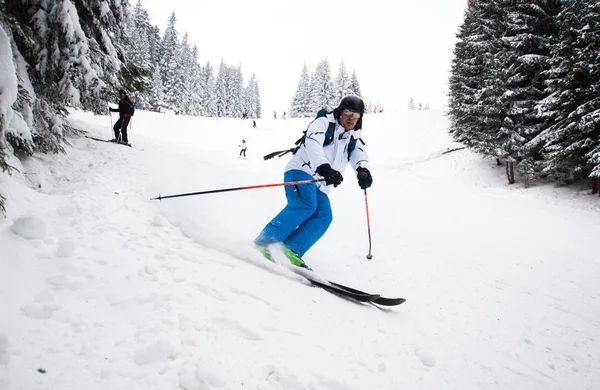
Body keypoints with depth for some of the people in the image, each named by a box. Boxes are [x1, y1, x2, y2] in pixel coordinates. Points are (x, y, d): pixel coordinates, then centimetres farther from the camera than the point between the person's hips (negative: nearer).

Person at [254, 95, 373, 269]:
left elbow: (360, 156, -1)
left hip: (319, 185, 7)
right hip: (300, 172, -7)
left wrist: (363, 171, -26)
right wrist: (324, 167, -40)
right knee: (305, 205, -31)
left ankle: (290, 251, -24)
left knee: (324, 217, -17)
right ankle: (263, 243, -32)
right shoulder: (323, 123, -2)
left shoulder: (354, 139, 19)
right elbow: (313, 144, -21)